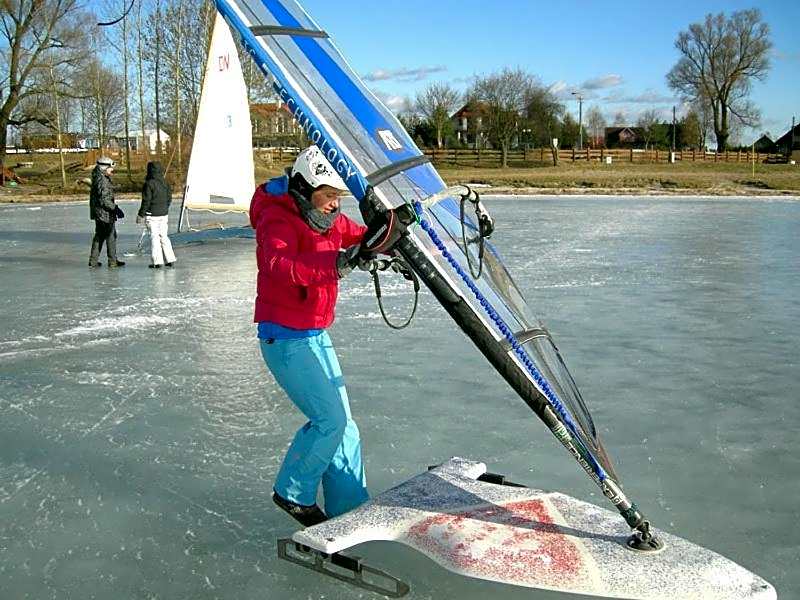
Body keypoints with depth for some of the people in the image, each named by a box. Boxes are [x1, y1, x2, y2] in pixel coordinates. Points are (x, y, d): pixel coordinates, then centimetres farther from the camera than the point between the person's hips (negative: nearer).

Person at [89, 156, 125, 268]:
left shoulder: (98, 178, 13)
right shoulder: (102, 180, -20)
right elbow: (104, 200, -24)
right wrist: (115, 208, -20)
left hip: (98, 213, 10)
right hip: (104, 213, -10)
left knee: (99, 236, 16)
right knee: (111, 236, -1)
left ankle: (93, 260, 19)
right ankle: (112, 261, 6)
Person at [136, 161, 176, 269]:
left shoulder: (149, 184, -14)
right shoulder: (165, 183, 5)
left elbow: (146, 201, -14)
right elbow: (169, 198, 12)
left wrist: (140, 215, -7)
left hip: (152, 215, -6)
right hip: (164, 215, 6)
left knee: (154, 237, 0)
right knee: (164, 236, 14)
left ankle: (157, 262, 0)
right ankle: (170, 259, 13)